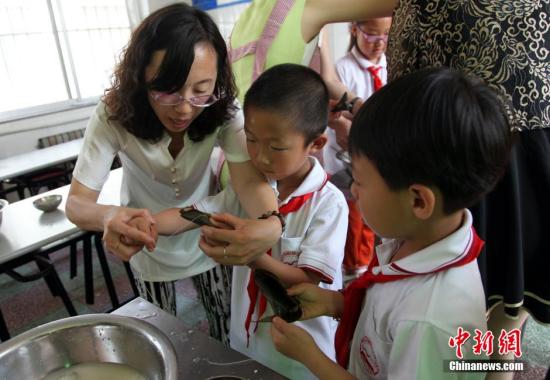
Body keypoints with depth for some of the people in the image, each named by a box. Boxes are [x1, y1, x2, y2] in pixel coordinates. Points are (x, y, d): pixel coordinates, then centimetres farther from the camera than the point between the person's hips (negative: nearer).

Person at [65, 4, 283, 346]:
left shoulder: (223, 110, -26)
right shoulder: (114, 115, -28)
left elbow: (249, 178, -35)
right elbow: (77, 201, -28)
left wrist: (272, 222, -59)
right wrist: (109, 217, -53)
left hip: (209, 240, 1)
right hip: (149, 245, 0)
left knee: (228, 333, 19)